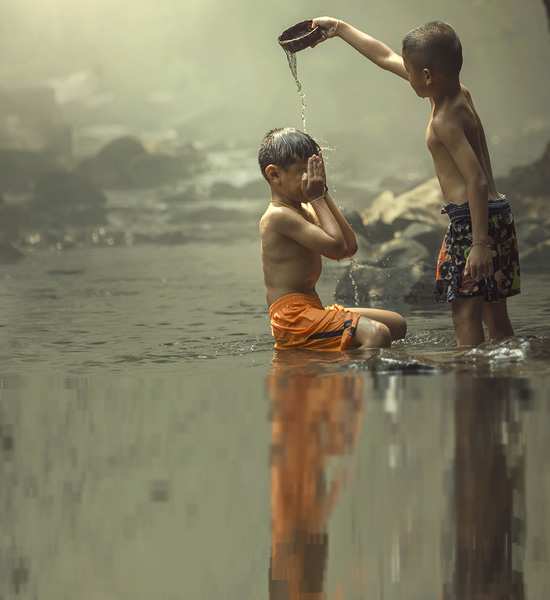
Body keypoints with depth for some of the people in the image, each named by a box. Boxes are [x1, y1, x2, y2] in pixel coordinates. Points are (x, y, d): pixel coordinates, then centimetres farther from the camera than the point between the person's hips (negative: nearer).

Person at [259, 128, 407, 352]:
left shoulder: (304, 211, 18)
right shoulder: (279, 215, -14)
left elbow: (349, 247, 10)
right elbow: (336, 247, -20)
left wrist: (324, 195, 8)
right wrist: (317, 198, -8)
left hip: (310, 310, 11)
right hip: (293, 316, -11)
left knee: (397, 324, 15)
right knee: (377, 334, -28)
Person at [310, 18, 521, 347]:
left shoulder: (445, 121, -17)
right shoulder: (460, 94, 10)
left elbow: (477, 181, -25)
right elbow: (387, 57, 20)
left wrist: (480, 243, -29)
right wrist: (340, 28, 27)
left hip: (472, 219, -10)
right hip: (498, 213, 10)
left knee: (466, 314, -10)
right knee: (495, 317, 12)